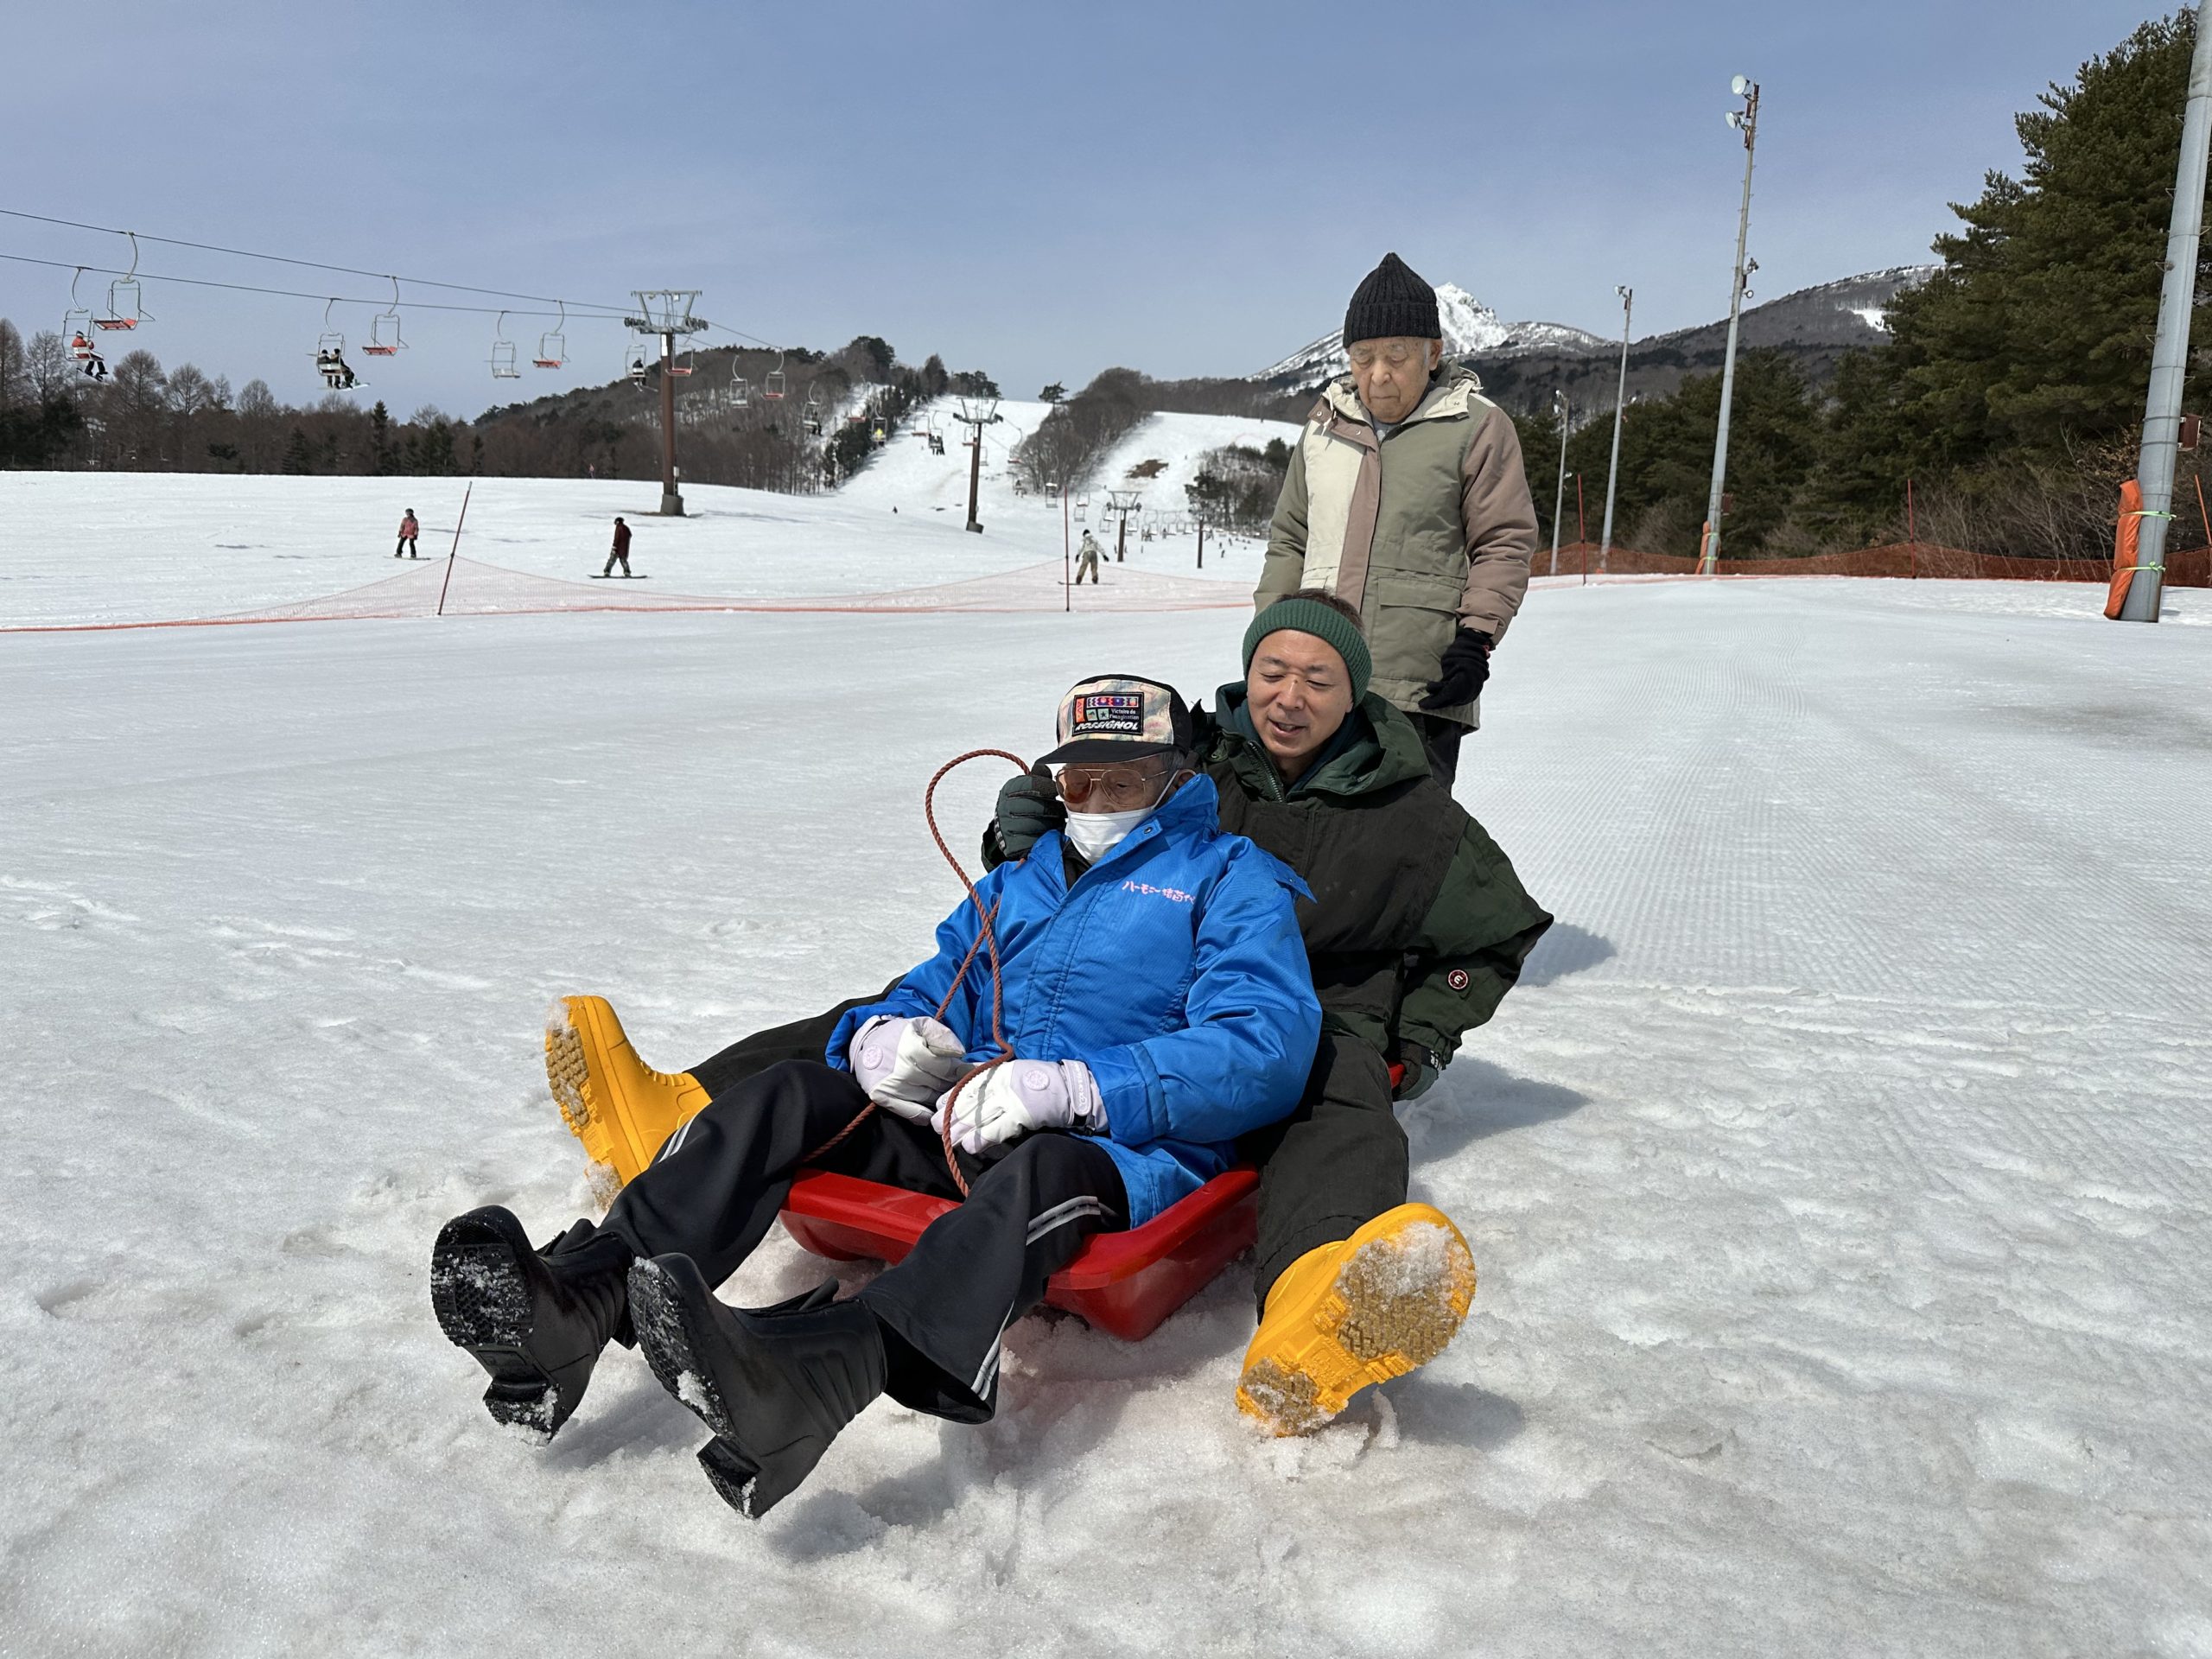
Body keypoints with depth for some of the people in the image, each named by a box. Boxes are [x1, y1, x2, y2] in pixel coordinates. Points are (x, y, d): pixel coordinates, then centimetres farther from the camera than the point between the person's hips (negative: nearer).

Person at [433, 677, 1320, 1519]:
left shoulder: (1231, 878, 8)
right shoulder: (1019, 878, 27)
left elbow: (1265, 1049, -8)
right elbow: (933, 994, 24)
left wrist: (1071, 1088, -22)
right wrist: (882, 1037, -5)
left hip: (1122, 1148, -5)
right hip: (963, 1118, 6)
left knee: (1037, 1172, -39)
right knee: (787, 1093, -16)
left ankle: (810, 1374, -63)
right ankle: (584, 1297, -36)